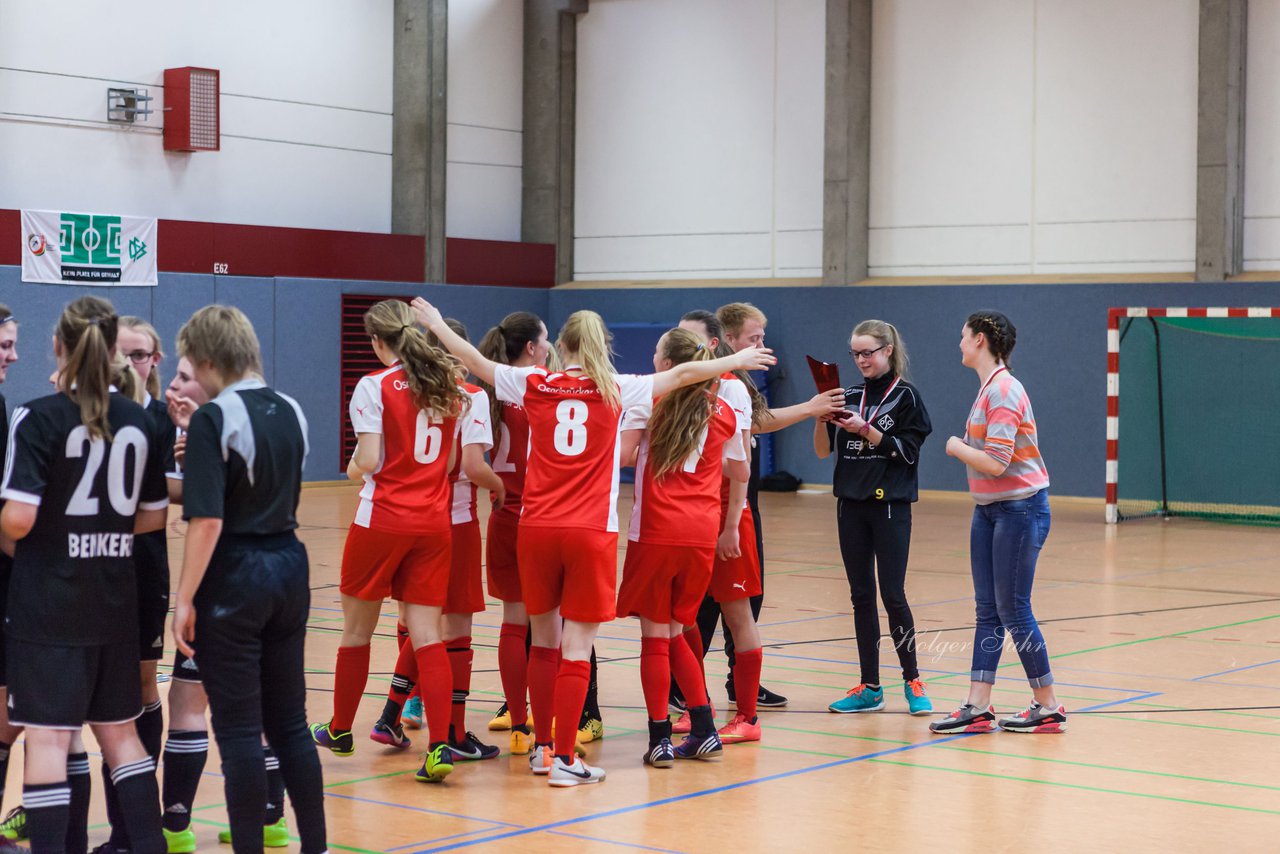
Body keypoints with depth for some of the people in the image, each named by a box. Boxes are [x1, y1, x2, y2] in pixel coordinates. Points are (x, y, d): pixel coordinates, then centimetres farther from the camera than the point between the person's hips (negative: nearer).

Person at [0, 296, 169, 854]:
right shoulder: (137, 421, 4)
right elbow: (153, 516, 10)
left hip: (48, 599, -5)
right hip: (114, 598, 5)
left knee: (48, 735, -2)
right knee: (119, 730, 16)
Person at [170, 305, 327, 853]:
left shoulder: (214, 419, -14)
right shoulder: (291, 412, 7)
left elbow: (207, 521, -20)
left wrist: (184, 599, -15)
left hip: (234, 580, -7)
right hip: (290, 568, 7)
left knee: (239, 730, 1)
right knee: (290, 723, 14)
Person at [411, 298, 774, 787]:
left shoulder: (534, 386, 4)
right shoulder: (617, 391, 0)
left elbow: (475, 362, 14)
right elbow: (683, 374, 7)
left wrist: (435, 324, 29)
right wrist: (738, 360, 21)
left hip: (536, 529, 3)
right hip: (592, 533, -3)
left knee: (544, 641, 16)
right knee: (576, 648, -1)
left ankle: (541, 747, 23)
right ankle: (564, 760, -3)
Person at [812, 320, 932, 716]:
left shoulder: (905, 396, -3)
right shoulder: (848, 397, 9)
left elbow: (907, 451, -11)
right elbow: (823, 451, 6)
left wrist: (865, 430, -19)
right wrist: (820, 415, -10)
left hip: (890, 505, -5)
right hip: (851, 505, 5)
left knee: (893, 595, -6)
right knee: (861, 595, 7)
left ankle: (912, 682, 8)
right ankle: (870, 687, 12)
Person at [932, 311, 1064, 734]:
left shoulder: (1003, 391, -18)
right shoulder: (987, 389, 12)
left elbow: (995, 462, -24)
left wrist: (956, 447, -9)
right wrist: (962, 448, 3)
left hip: (1019, 509, -10)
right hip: (988, 509, 10)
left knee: (1013, 610, -3)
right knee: (987, 610, 7)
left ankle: (1048, 708, 8)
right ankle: (977, 707, 9)